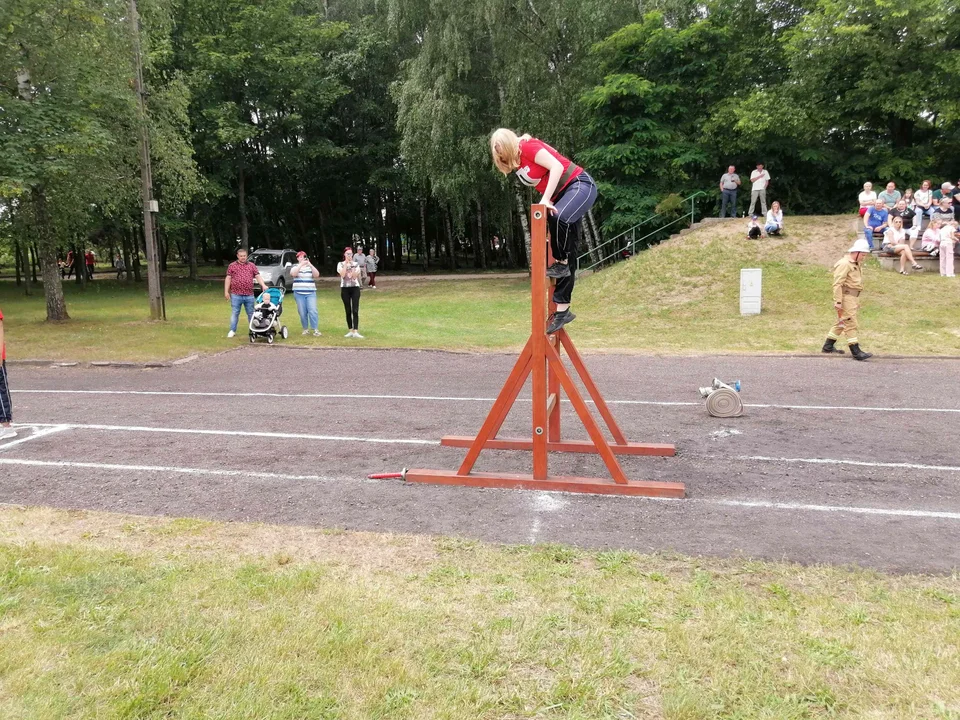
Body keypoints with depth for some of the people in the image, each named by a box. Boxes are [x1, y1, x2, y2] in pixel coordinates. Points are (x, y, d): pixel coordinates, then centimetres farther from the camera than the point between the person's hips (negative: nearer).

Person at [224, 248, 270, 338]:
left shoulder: (252, 265, 10)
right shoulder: (232, 266, 6)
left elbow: (258, 276, 5)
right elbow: (228, 279, 5)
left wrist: (263, 285, -12)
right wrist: (226, 291, 0)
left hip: (249, 295, 2)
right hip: (236, 294, -2)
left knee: (251, 313, 9)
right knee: (235, 313, 1)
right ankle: (232, 331, 7)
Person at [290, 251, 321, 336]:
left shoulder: (310, 267, 12)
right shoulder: (295, 266, 9)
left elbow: (317, 275, -5)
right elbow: (293, 273, -13)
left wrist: (310, 265, -15)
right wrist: (301, 264, -21)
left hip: (311, 293, 0)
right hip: (299, 293, 0)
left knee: (313, 311, -12)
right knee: (302, 312, -1)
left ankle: (315, 329, -12)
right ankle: (306, 329, 8)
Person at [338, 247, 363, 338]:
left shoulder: (356, 264, 5)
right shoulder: (340, 264, 4)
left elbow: (355, 276, -7)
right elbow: (342, 275, -13)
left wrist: (352, 265, -13)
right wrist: (346, 264, -10)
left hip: (355, 288, 0)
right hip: (345, 288, 1)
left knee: (355, 310, -10)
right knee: (348, 311, 4)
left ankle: (356, 331, -14)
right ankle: (350, 331, 11)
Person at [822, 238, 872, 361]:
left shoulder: (856, 264, 17)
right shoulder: (844, 264, -15)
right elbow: (837, 284, -20)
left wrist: (857, 301, 24)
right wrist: (838, 302, -23)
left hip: (853, 297, 10)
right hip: (846, 297, -10)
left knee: (842, 322, 16)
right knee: (851, 324, -9)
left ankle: (828, 346, 25)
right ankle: (856, 352, -9)